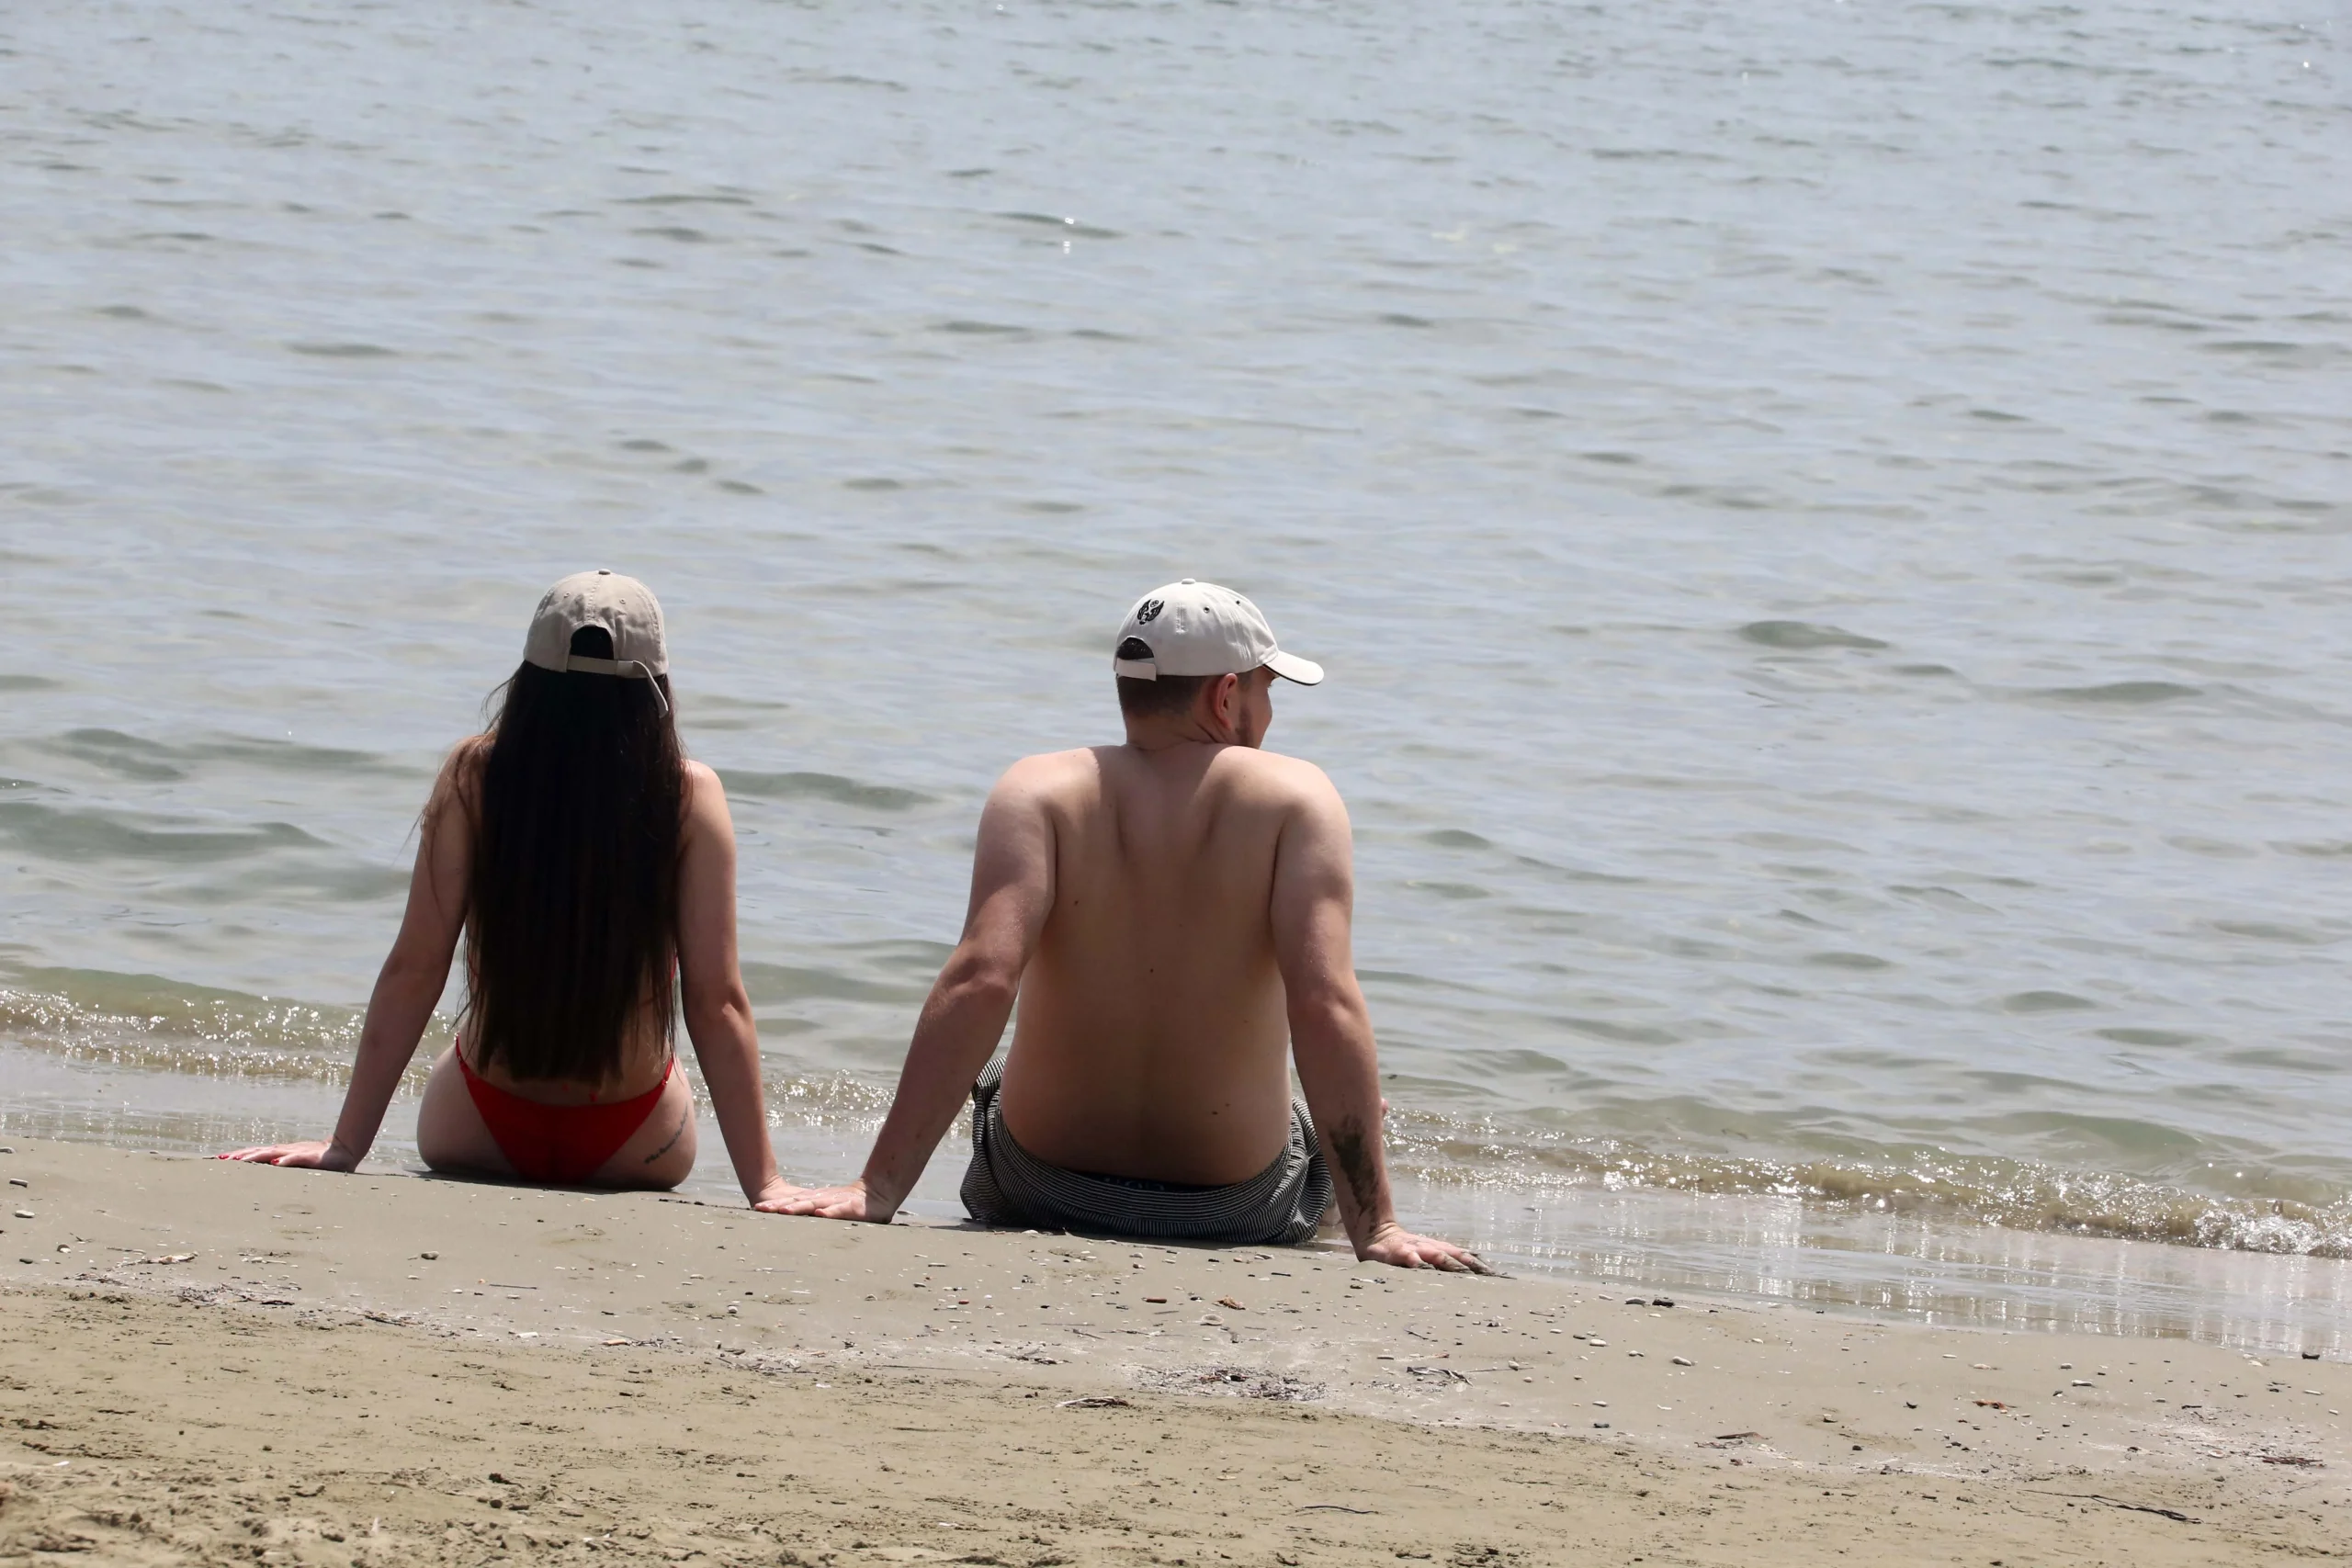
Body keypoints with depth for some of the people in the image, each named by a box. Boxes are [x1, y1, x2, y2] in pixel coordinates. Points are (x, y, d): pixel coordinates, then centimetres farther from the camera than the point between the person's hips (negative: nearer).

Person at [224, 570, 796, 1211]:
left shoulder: (476, 775, -14)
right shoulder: (690, 796, -16)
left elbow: (413, 970, -13)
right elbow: (717, 1002, -17)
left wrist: (345, 1147, -10)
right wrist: (764, 1183, -14)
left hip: (479, 1133, 0)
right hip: (632, 1148, 0)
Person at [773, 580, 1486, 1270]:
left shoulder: (1040, 792, -11)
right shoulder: (1295, 797, -13)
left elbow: (979, 981, -26)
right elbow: (1326, 1006, -24)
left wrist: (879, 1189, -29)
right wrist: (1375, 1228, -25)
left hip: (1034, 1196, 1)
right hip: (1236, 1210, -1)